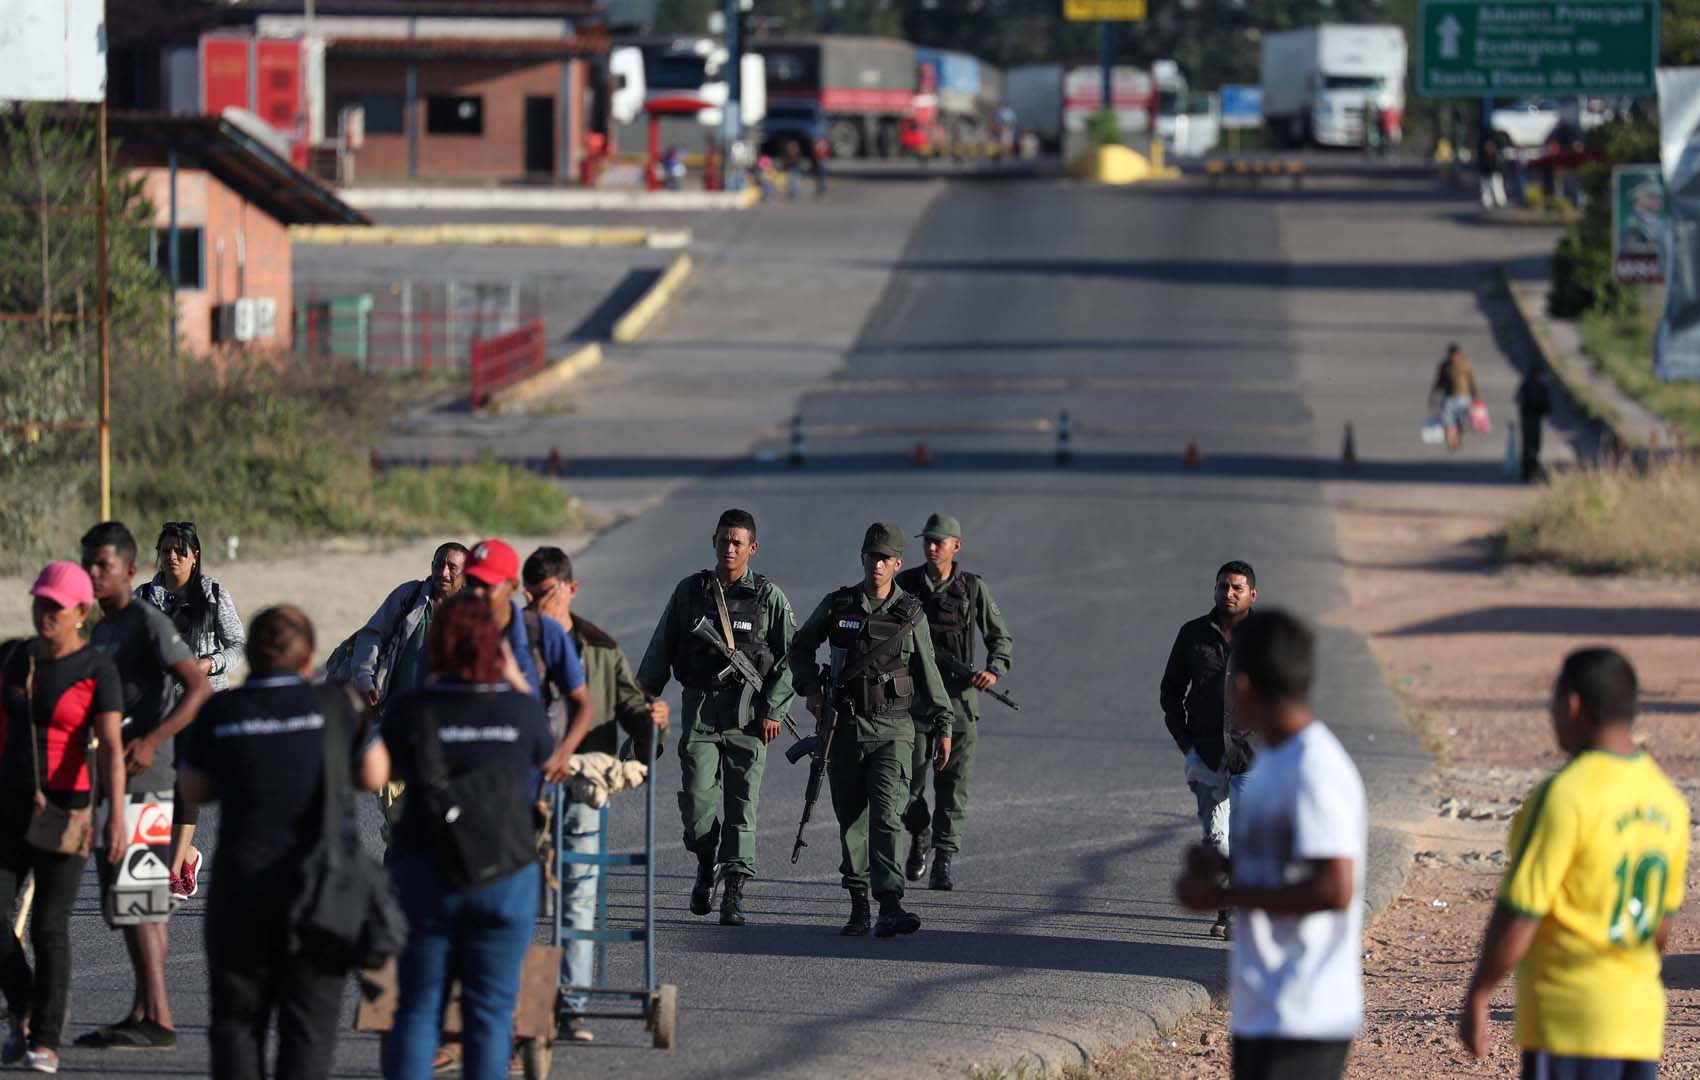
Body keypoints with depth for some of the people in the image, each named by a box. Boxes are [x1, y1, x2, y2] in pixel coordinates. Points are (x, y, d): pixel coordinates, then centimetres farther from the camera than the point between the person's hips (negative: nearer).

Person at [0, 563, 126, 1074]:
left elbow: (111, 747, -19)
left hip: (64, 807, -4)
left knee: (49, 926, -5)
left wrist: (116, 816, -31)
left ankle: (46, 1042, 7)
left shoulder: (99, 671, -9)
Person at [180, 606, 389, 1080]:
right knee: (310, 1023, 3)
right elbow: (373, 775, 6)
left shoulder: (220, 712, -3)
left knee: (236, 1020, 13)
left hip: (243, 885, 1)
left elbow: (194, 788, 8)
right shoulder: (333, 706, -5)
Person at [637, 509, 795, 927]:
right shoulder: (690, 592, 7)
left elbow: (791, 658, 2)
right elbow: (660, 653, 11)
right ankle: (706, 865, 18)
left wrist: (774, 711, -5)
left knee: (742, 802, -4)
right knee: (696, 797, -9)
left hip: (748, 712, -1)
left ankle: (734, 892, 0)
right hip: (699, 705, 1)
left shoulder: (768, 597, 1)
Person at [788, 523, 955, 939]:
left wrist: (943, 726, 8)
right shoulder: (837, 606, 2)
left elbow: (927, 674, 9)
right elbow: (800, 647, 16)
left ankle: (889, 908, -26)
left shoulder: (911, 614, 1)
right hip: (846, 728, 2)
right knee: (851, 821, 8)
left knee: (887, 815, -16)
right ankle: (858, 907, 19)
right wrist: (809, 687, 0)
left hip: (893, 731, -2)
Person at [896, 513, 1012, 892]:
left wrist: (994, 671, -9)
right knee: (908, 778, -4)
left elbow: (1000, 637, 9)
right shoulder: (906, 585, 5)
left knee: (953, 783, -4)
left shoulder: (973, 588, 3)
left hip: (959, 695, -1)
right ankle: (920, 836, 26)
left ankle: (943, 863, -2)